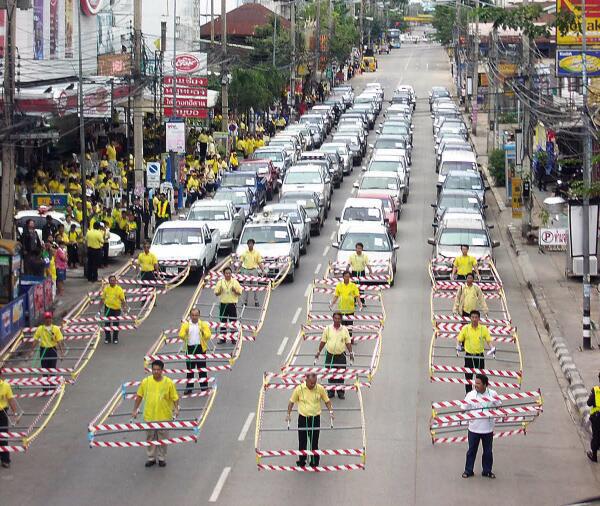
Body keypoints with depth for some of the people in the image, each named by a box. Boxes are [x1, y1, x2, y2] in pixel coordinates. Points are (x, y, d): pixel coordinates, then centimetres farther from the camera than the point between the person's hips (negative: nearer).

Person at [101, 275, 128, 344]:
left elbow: (122, 299, -2)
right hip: (108, 308, 1)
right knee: (107, 324, 4)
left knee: (116, 324, 6)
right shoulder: (106, 289, 1)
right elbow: (103, 298, 7)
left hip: (116, 309, -1)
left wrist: (124, 307, -14)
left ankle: (115, 338, 19)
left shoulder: (119, 289, -4)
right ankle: (107, 338, 16)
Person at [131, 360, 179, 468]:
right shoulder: (146, 382, -3)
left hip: (164, 416, -2)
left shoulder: (169, 382, -8)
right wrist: (135, 410, 6)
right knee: (150, 438, 12)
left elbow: (175, 398, -3)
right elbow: (139, 396, 7)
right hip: (149, 416, 2)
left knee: (162, 438, 10)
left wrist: (176, 409, -18)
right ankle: (151, 458, 25)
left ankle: (162, 458, 24)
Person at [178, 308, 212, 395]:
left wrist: (203, 332, -23)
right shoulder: (186, 325, 6)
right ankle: (189, 388, 11)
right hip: (190, 348, 1)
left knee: (202, 369, 3)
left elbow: (208, 336, -4)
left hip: (200, 348, -1)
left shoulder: (203, 324, 5)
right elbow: (181, 335, -3)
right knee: (190, 369, 6)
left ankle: (204, 387, 10)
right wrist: (184, 332, -22)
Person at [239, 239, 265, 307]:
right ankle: (245, 301, 9)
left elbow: (259, 263, 4)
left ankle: (256, 301, 9)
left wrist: (263, 270, -5)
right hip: (246, 270, 1)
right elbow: (241, 262, 5)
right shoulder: (244, 253, 4)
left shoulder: (257, 253, 3)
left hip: (254, 270, -1)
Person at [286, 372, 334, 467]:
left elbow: (327, 401, 7)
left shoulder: (320, 388, -7)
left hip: (315, 419, 0)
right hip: (303, 418, 0)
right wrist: (288, 414, -3)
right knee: (302, 442, 7)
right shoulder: (299, 389, -9)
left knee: (314, 442, 4)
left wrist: (330, 411, -7)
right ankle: (301, 461, 23)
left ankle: (314, 462, 15)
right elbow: (292, 402, 4)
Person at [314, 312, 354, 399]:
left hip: (341, 355, 0)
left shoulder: (345, 330, 0)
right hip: (330, 355, 0)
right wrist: (318, 352, 7)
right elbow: (323, 341, 7)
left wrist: (351, 353, -1)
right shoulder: (327, 329, 0)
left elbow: (348, 342, 6)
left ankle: (341, 392, 14)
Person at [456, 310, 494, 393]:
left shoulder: (484, 329, -2)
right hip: (468, 355, 0)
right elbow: (459, 339, 3)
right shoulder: (465, 328, -2)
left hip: (479, 356, 0)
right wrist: (458, 346, -16)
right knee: (468, 376, 4)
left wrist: (491, 348, -16)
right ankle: (468, 394, 15)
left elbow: (488, 340, 2)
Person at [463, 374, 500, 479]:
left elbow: (498, 407, 7)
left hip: (488, 428, 1)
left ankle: (487, 471, 27)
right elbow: (464, 409, -3)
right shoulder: (471, 395, -9)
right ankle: (468, 470, 23)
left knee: (488, 451, 13)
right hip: (474, 428, -1)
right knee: (471, 450, 9)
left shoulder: (493, 394, -5)